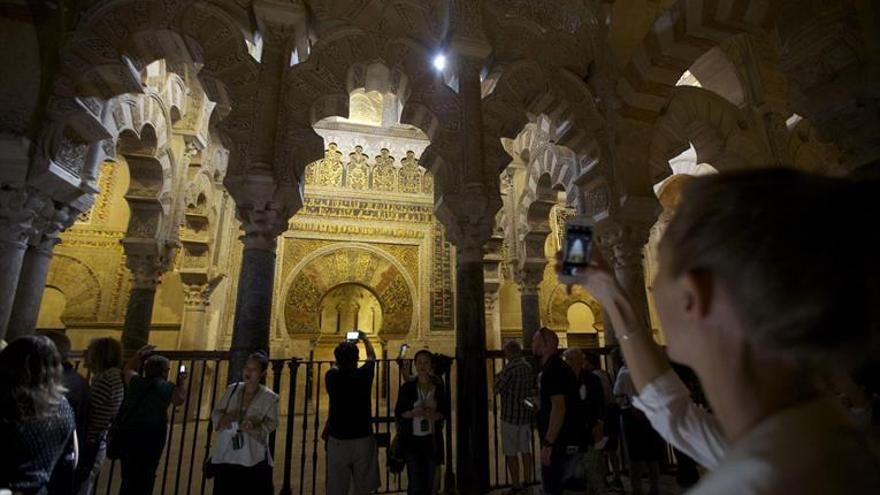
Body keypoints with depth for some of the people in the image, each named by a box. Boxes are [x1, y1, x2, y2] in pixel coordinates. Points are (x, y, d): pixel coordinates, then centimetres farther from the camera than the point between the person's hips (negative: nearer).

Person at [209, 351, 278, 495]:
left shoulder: (269, 397, -8)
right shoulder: (232, 389, 3)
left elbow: (272, 422, -6)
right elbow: (215, 412, 8)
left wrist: (256, 427, -25)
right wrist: (222, 418, -16)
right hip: (226, 455, 3)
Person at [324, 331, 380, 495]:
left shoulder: (332, 377, -8)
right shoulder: (363, 375, -10)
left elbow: (337, 365, 17)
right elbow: (372, 356, 11)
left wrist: (345, 348, 31)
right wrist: (365, 339, 27)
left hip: (337, 440, 1)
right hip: (363, 440, -1)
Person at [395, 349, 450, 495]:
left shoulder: (438, 387, 0)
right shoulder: (407, 387, -4)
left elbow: (445, 412, 3)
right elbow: (398, 412, -2)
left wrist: (434, 415, -17)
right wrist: (413, 413, -20)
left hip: (432, 439, 2)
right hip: (412, 439, -2)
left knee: (429, 482, 13)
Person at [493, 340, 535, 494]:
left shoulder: (510, 367, -19)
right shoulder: (529, 367, 3)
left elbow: (496, 389, -15)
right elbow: (533, 388, 15)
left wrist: (498, 377, 2)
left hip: (510, 415, -7)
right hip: (526, 414, 7)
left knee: (511, 453, 3)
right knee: (525, 450, 17)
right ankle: (527, 481, 27)